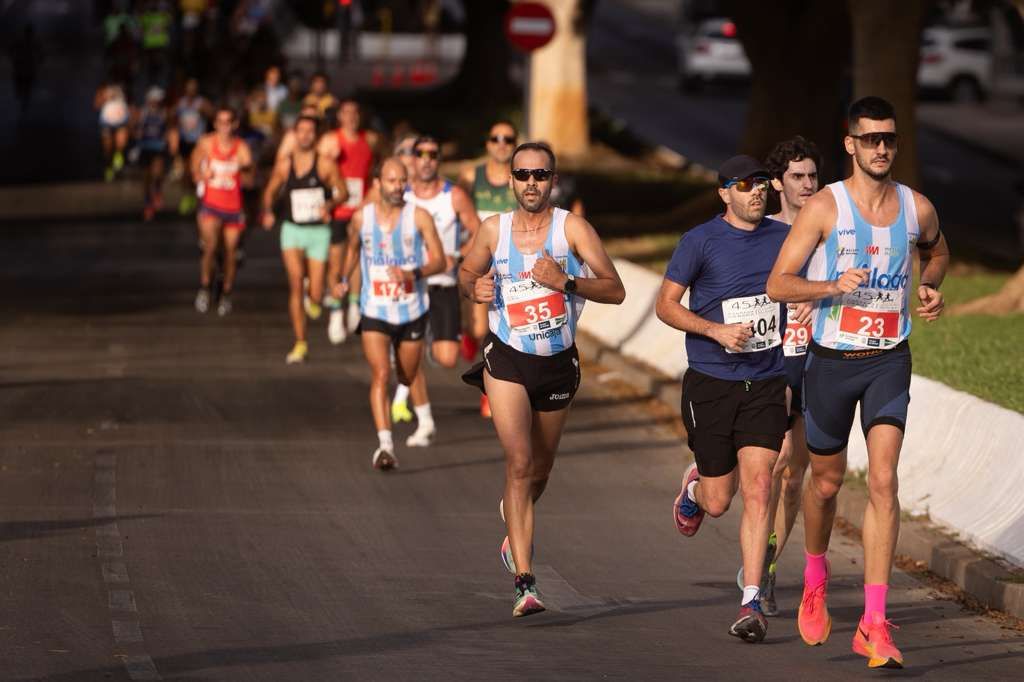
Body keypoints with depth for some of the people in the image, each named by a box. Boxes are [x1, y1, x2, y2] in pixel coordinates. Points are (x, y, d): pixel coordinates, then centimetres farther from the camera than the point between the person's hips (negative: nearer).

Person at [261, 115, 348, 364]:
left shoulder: (325, 164, -4)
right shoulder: (284, 166, 4)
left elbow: (342, 192, 2)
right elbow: (270, 191, 17)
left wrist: (329, 204, -18)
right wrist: (268, 212, -1)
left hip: (318, 231, -1)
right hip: (292, 230, 1)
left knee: (316, 295, -6)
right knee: (295, 285, -11)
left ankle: (313, 299, 36)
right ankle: (300, 343, -2)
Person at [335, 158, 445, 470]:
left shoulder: (419, 217, -7)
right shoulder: (361, 218, -2)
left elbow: (439, 260, -11)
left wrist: (413, 274, -27)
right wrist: (344, 280, 14)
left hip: (412, 312, 1)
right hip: (374, 312, -1)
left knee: (407, 378, 15)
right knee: (380, 375, -18)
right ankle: (385, 445, -25)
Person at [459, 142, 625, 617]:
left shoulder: (572, 228, -8)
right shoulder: (493, 230, -1)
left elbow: (615, 290, -11)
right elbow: (466, 273, 17)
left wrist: (566, 281, -27)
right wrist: (474, 288, -7)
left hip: (558, 363, 1)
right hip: (506, 360, -1)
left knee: (540, 469, 18)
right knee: (519, 462, -18)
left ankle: (513, 518, 54)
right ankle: (524, 582, -23)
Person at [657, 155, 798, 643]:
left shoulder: (784, 238, 5)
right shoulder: (700, 241, -5)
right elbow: (666, 304, -4)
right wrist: (718, 331, -17)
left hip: (766, 383, 2)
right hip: (711, 383, -2)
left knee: (757, 491, -12)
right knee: (718, 501, 4)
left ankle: (751, 604, -11)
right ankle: (694, 485, 42)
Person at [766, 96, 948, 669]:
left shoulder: (918, 208, 1)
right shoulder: (825, 207, -8)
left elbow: (937, 251, 25)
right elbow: (778, 283, -9)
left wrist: (931, 287, 4)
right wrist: (833, 286, -26)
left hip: (889, 362, 1)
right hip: (832, 362, -1)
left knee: (884, 481, -13)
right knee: (827, 482, 13)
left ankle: (874, 623, -14)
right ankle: (816, 579, 44)